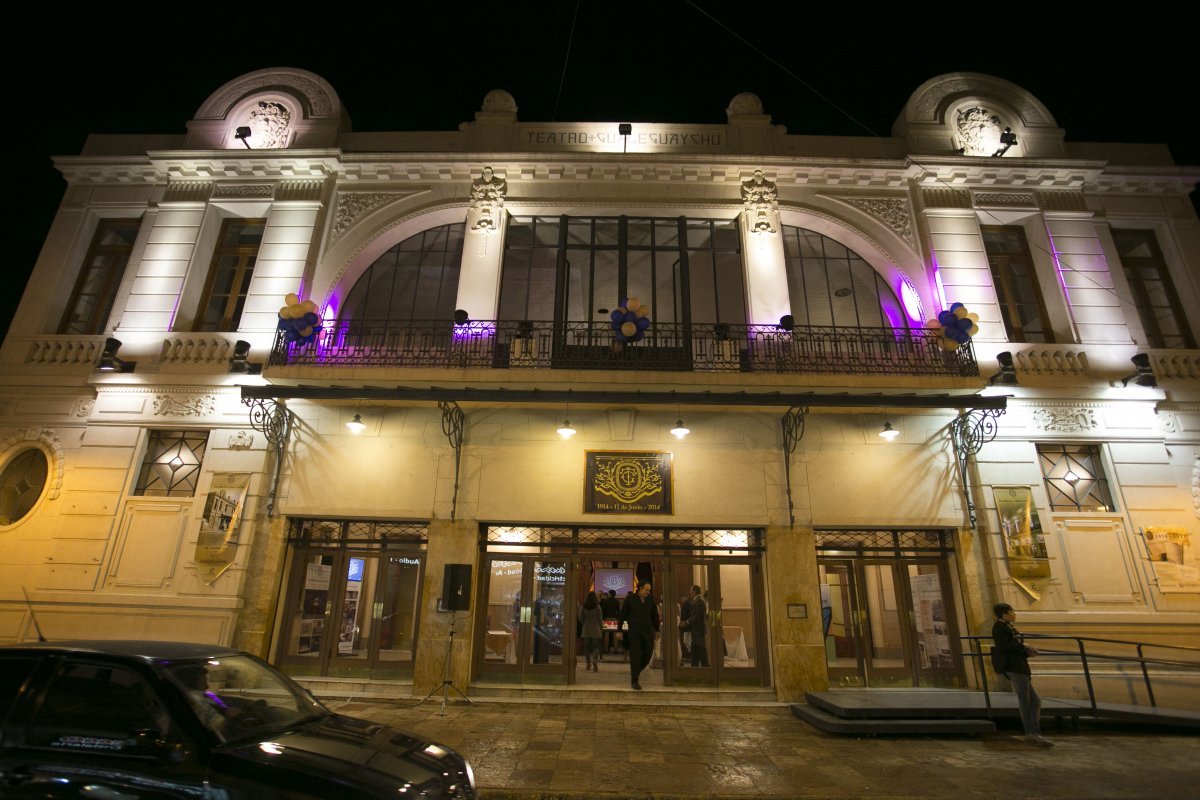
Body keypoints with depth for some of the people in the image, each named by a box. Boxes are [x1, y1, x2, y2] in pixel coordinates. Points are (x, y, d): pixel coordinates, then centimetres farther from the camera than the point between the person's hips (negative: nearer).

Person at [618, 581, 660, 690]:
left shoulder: (650, 599, 4)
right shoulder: (630, 599, -6)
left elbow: (655, 615, 14)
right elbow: (622, 615, -2)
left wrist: (657, 630, 15)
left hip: (648, 631, 4)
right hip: (634, 632, -4)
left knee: (648, 655, 3)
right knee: (635, 656, -4)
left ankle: (635, 672, 27)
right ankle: (634, 681, 7)